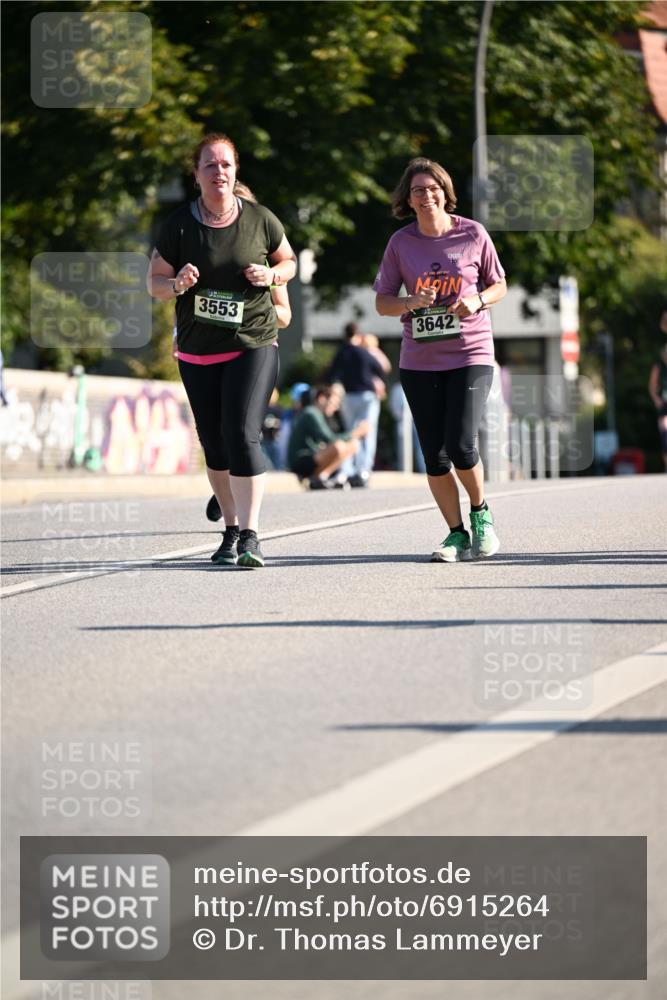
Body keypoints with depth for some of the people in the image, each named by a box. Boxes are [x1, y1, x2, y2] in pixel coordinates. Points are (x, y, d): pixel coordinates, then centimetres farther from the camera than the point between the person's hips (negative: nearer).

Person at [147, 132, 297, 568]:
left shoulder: (260, 219, -3)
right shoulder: (179, 225, -3)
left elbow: (289, 261, 12)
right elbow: (154, 282, 3)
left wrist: (271, 275, -10)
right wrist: (178, 284, -19)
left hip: (253, 345, -2)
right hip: (198, 352, 2)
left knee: (242, 436, -17)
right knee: (215, 445, 10)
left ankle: (250, 537, -16)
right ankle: (231, 529, 27)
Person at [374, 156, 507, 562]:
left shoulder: (473, 234, -1)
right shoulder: (401, 243, 2)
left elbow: (499, 285, 9)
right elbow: (382, 302, 6)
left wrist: (478, 301, -13)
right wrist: (411, 303, -15)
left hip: (470, 356, -2)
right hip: (419, 361, 2)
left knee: (461, 445, -15)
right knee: (434, 455, 1)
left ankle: (482, 513, 12)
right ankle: (457, 534, 16)